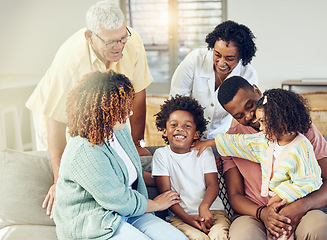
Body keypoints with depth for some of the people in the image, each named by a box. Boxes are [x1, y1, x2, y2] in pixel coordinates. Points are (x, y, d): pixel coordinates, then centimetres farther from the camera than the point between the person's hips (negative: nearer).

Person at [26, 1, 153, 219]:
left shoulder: (133, 42, -28)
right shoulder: (70, 60, -39)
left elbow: (138, 94, -15)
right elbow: (57, 121, -33)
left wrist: (136, 143, -9)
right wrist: (59, 181, -31)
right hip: (59, 114, -3)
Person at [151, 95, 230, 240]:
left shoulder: (204, 152, 10)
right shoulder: (161, 155, 5)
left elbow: (213, 185, 0)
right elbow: (165, 192, 0)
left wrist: (204, 206, -23)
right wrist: (187, 218, -16)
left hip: (212, 211, 2)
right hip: (180, 216, -1)